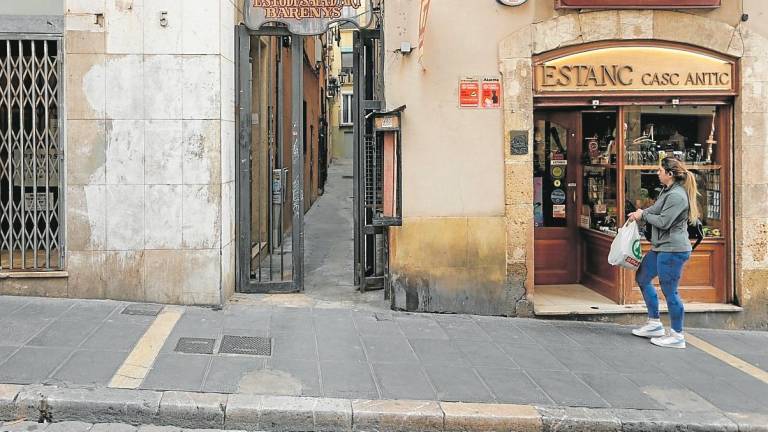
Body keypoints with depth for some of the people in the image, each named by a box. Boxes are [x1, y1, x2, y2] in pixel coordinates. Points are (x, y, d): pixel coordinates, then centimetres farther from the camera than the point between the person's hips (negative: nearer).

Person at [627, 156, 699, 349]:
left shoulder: (677, 196, -20)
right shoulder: (667, 191, 12)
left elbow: (663, 222, -22)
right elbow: (656, 209, 21)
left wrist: (643, 215, -7)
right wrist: (639, 213, 2)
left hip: (673, 249, -11)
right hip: (661, 248, 11)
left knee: (669, 291, -4)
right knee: (642, 278, 19)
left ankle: (677, 336, 8)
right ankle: (654, 323, 27)